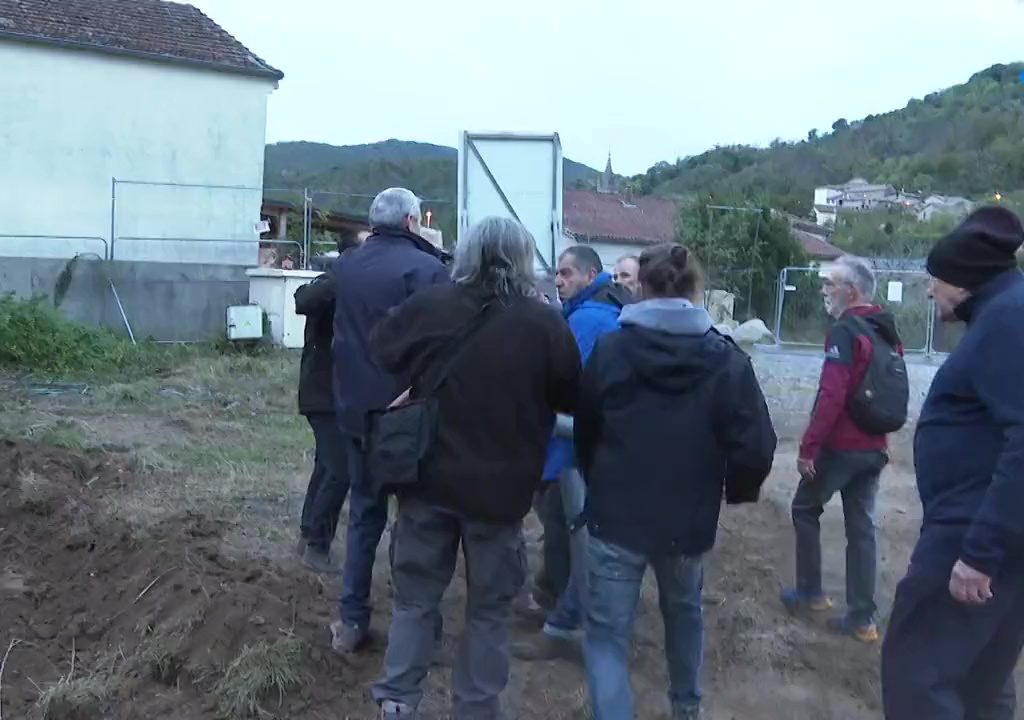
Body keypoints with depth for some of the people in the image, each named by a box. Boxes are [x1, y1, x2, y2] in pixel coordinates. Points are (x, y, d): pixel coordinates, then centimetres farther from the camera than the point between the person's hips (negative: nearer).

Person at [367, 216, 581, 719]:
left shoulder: (427, 307, -7)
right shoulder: (543, 324, -12)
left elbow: (380, 353, 11)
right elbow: (574, 399, 0)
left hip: (428, 479, 2)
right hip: (500, 488, -2)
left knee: (415, 598, 18)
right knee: (489, 609, 15)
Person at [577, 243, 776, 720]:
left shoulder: (610, 349, -7)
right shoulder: (727, 360, -8)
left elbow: (584, 430, 6)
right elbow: (755, 448, -11)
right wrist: (737, 491, 10)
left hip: (615, 516, -2)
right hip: (688, 520, 3)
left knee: (608, 632, 7)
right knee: (684, 611, 27)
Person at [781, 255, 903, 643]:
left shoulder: (845, 331, -17)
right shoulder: (886, 332, 11)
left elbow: (831, 396, -24)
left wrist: (808, 446, -20)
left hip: (841, 446, -8)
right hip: (874, 448, 8)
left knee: (805, 508, 12)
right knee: (862, 526, 10)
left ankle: (810, 593, 19)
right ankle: (862, 617, 14)